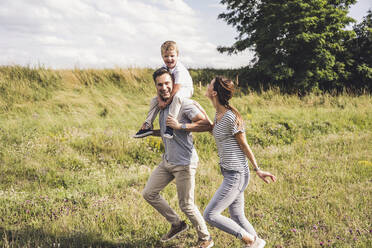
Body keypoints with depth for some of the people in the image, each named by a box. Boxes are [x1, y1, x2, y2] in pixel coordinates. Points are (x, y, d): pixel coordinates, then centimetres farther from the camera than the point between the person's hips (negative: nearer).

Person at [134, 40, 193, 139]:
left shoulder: (180, 70, -30)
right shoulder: (164, 68, -7)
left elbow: (176, 88, -32)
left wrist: (167, 102, -30)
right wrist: (160, 100, -22)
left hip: (185, 89, -8)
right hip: (170, 91, 8)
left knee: (177, 96, -40)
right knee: (155, 100, 0)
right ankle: (147, 126, 2)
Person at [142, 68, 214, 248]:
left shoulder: (185, 104, -16)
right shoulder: (162, 106, 11)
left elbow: (207, 124, -24)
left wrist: (180, 126, -26)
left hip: (184, 163, -9)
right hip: (167, 161, 9)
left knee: (186, 205, 0)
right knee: (149, 193, 11)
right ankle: (177, 224, 28)